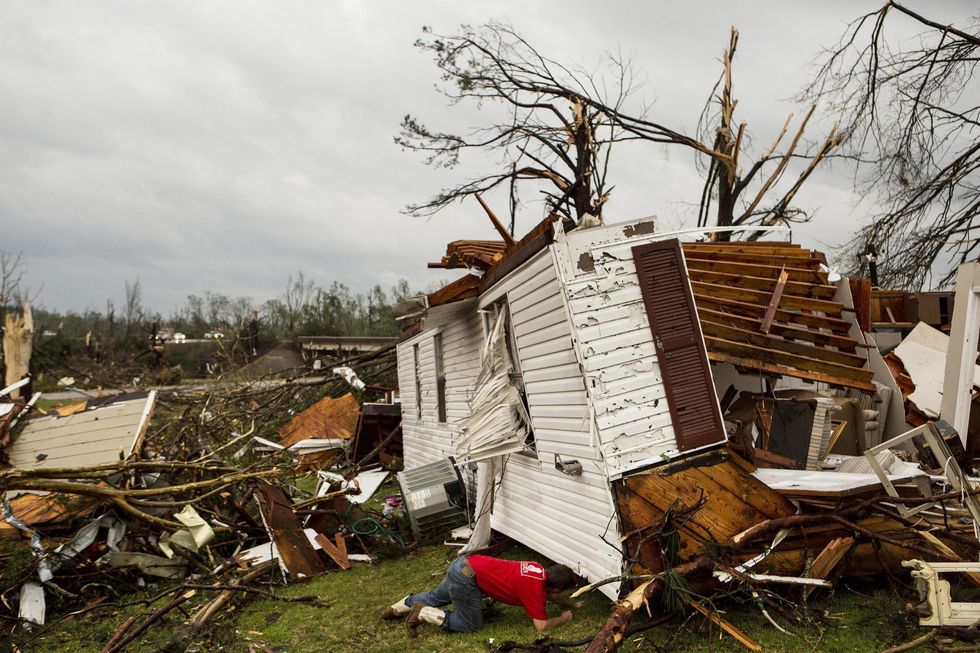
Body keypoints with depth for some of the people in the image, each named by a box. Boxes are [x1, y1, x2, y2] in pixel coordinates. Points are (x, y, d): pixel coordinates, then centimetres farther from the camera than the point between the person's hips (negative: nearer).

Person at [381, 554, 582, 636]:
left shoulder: (541, 571, 9)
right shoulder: (535, 589, -13)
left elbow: (550, 594, 30)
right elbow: (541, 626, -10)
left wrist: (573, 604, 36)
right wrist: (564, 617, 6)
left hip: (464, 564, 9)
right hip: (466, 579, -9)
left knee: (436, 597, 30)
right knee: (470, 625, 5)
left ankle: (399, 608, 37)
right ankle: (423, 614, 2)